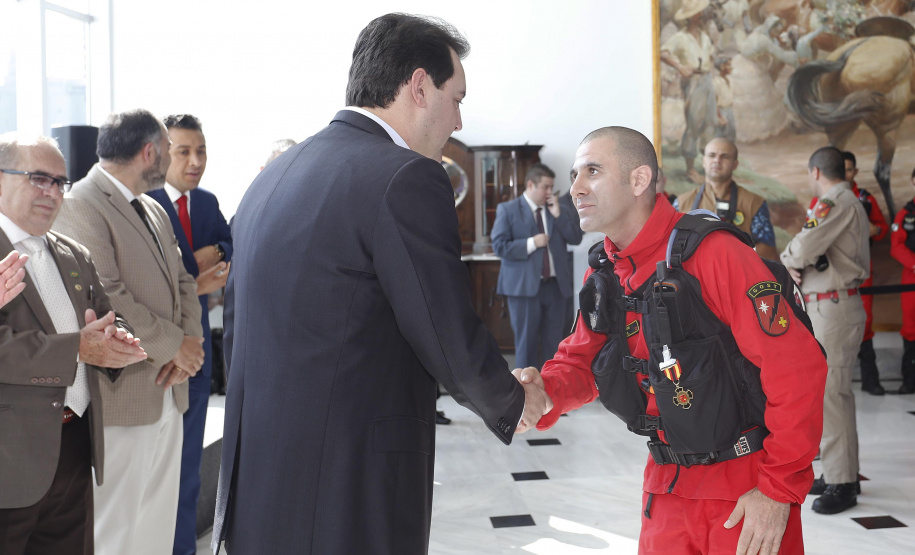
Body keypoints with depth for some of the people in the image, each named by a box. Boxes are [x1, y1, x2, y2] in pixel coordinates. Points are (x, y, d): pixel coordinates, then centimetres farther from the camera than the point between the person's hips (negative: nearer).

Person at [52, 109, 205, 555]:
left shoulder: (153, 210, 16)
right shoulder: (81, 206, -14)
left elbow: (181, 280, 16)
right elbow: (105, 299, -22)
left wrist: (190, 340, -4)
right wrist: (174, 345, -14)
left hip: (167, 394, 9)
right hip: (122, 400, -9)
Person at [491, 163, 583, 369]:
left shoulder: (556, 210, 12)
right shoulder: (507, 209, -1)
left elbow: (576, 238, 4)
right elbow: (499, 246, -9)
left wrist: (558, 214, -5)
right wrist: (532, 243, -16)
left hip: (555, 285, 4)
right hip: (524, 286, -4)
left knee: (553, 340, 9)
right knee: (526, 342, 2)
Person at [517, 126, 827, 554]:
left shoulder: (714, 255, -22)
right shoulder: (603, 275, 2)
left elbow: (796, 369, -22)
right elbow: (580, 361, 8)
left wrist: (779, 489, -18)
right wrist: (545, 393, -16)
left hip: (749, 487, -6)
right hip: (668, 483, 6)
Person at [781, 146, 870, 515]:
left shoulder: (835, 202, -13)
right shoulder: (851, 204, 20)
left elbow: (804, 247, -22)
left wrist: (785, 261, -1)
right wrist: (798, 267, -1)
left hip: (834, 308, -10)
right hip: (830, 307, 10)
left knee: (829, 392, -8)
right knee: (833, 390, 14)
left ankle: (841, 484, -4)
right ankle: (841, 473, 22)